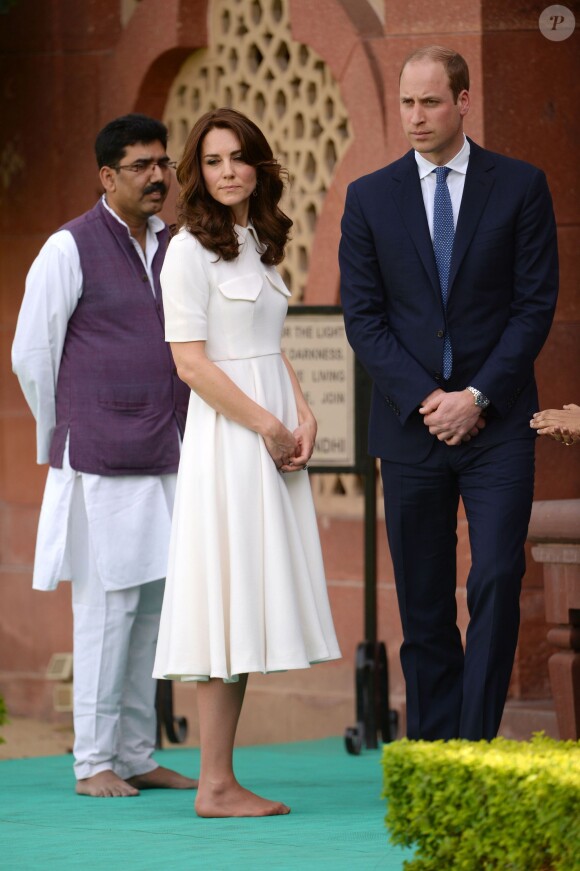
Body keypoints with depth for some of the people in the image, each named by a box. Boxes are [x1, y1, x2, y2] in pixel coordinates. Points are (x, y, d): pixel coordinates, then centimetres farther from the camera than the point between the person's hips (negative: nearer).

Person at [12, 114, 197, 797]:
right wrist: (65, 438, 6)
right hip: (100, 463, -6)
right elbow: (31, 355, -2)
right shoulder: (71, 248, -5)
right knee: (107, 607, -6)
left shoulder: (173, 246, 13)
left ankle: (136, 756, 14)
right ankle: (93, 762, 0)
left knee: (153, 607, 7)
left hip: (165, 458, 6)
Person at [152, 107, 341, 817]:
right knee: (225, 604, -9)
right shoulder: (191, 248, -8)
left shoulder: (256, 244, 17)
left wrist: (301, 414, 5)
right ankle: (215, 785, -8)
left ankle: (223, 781, 6)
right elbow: (190, 361, -13)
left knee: (250, 608, 5)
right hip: (227, 438, -8)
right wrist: (267, 425, -13)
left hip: (271, 440, 8)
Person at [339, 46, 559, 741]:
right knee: (423, 605, 4)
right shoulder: (370, 199, 7)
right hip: (409, 424, 2)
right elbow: (362, 317, 3)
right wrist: (423, 398, -9)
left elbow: (536, 304, -1)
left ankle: (476, 748, -8)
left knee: (495, 581, -12)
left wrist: (478, 396, -10)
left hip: (496, 423, -2)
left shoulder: (521, 187, 3)